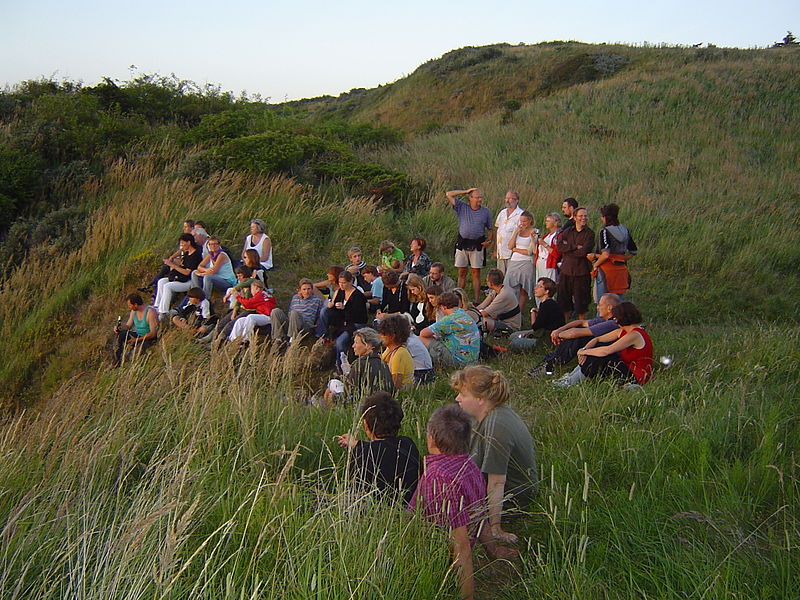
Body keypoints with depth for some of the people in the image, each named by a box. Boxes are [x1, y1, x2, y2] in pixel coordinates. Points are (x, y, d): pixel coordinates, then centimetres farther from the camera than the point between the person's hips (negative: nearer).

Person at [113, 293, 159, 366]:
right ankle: (116, 360, -12)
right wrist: (119, 328, -14)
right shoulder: (134, 311, 1)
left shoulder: (150, 312, -21)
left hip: (149, 338, -7)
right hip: (137, 335, 7)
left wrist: (137, 340, -26)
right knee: (118, 334, -12)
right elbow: (128, 325, 10)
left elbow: (153, 333, -23)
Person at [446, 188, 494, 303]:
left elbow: (490, 229, 13)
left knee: (476, 273, 1)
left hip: (477, 245, 0)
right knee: (462, 272, 5)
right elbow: (449, 194, -1)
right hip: (462, 243, 0)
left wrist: (489, 240, -5)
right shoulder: (462, 207, 4)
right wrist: (466, 191, 2)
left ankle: (476, 300, 3)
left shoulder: (486, 212, 7)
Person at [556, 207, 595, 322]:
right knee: (563, 301, 7)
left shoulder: (590, 234, 0)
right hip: (566, 270, 3)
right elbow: (560, 247, -5)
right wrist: (575, 247, -14)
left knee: (581, 302, 3)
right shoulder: (567, 232, 10)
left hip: (581, 272, -3)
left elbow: (584, 251, -14)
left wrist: (568, 250, -6)